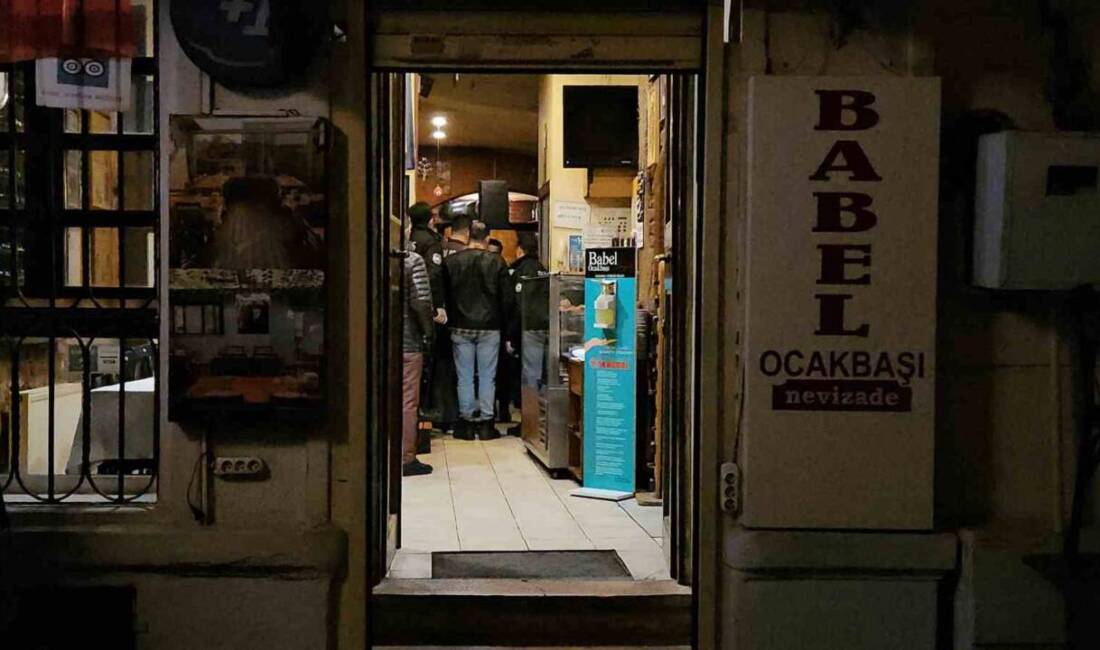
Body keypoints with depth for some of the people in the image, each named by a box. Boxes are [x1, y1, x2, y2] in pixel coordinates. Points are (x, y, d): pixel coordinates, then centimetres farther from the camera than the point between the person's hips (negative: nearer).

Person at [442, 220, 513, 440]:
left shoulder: (450, 261, -2)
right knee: (487, 377, 6)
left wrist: (452, 318, 13)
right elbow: (507, 298, -3)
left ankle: (466, 422, 11)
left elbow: (444, 295, 1)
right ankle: (486, 423, 8)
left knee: (464, 378, 8)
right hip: (489, 327, -1)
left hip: (461, 327, 1)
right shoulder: (496, 262, -5)